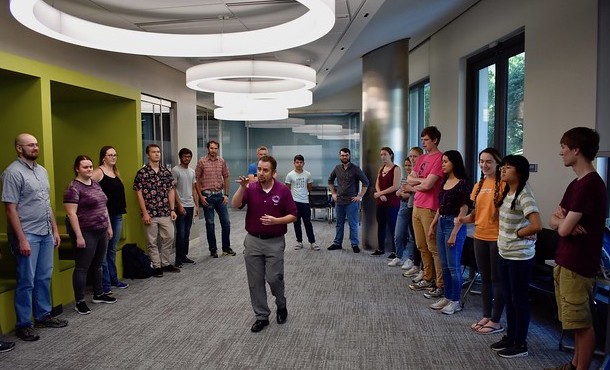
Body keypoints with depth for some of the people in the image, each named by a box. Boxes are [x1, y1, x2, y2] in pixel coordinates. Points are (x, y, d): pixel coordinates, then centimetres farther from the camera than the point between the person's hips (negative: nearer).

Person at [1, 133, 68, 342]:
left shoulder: (42, 171, 12)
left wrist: (55, 229, 15)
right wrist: (21, 239, -18)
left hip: (46, 233, 7)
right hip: (27, 235, -7)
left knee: (44, 278, 14)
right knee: (26, 281, 1)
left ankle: (43, 316, 26)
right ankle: (23, 324, 13)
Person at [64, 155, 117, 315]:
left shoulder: (96, 184, 12)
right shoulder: (73, 188, -13)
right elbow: (71, 214, -18)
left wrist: (109, 226, 15)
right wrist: (79, 236, -21)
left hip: (101, 231, 8)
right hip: (86, 233, -8)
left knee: (98, 265, 17)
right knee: (82, 267, 0)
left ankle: (98, 295, 29)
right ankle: (79, 302, 9)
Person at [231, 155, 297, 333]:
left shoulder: (283, 190, -6)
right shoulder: (250, 188, -1)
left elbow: (293, 215, -4)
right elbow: (235, 205, -15)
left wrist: (275, 220, -20)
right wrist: (242, 187, -28)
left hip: (275, 242, -2)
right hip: (253, 241, 2)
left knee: (274, 278, -3)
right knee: (255, 281, 6)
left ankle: (281, 304, 28)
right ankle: (262, 316, 21)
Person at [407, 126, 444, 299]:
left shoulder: (439, 158, -12)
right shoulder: (422, 158, 16)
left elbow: (428, 185, -18)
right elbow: (409, 179, 11)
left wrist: (416, 186, 0)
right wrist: (423, 180, -6)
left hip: (430, 209, -9)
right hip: (417, 206, 9)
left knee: (433, 248, -5)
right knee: (422, 246, 15)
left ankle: (441, 285, 2)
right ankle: (428, 278, 27)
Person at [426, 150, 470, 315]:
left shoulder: (461, 183, -11)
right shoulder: (444, 182, 11)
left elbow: (464, 210, -14)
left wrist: (454, 233, -17)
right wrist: (432, 225, 15)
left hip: (454, 224, -8)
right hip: (441, 223, 8)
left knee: (453, 265, 0)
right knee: (444, 265, 12)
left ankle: (456, 301, 11)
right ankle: (447, 297, 22)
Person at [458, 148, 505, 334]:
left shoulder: (503, 184, -11)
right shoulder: (478, 185, 10)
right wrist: (463, 219, -5)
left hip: (497, 237, -7)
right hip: (480, 237, 7)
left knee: (497, 279, 4)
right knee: (485, 278, 16)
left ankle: (496, 321, 16)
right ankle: (486, 316, 29)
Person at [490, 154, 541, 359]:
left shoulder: (524, 195, -19)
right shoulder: (507, 192, 7)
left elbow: (536, 226, -29)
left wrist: (517, 233, -14)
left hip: (520, 257, -8)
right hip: (504, 253, 9)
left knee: (519, 300, 4)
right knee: (508, 298, 18)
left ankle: (520, 344, 18)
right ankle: (510, 336, 32)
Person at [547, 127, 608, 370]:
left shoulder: (590, 184, -18)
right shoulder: (577, 183, 12)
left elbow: (563, 229, -20)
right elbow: (554, 220, 13)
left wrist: (562, 221, 1)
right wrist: (563, 220, -9)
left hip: (578, 263, -10)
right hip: (566, 260, 10)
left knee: (582, 322, 2)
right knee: (576, 320, 19)